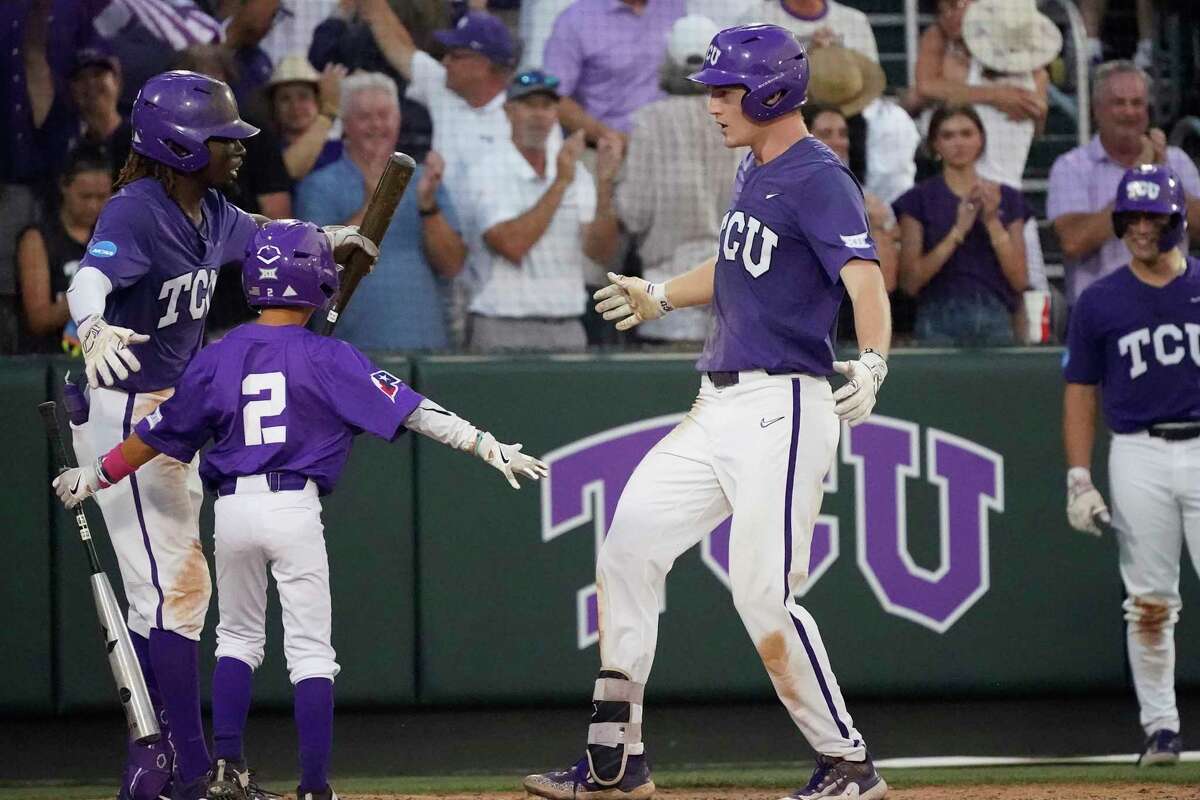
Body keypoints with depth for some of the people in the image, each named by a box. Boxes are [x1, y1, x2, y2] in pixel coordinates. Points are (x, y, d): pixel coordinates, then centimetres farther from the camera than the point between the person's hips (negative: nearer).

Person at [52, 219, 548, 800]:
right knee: (310, 653, 2)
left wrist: (96, 475, 25)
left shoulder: (218, 359, 4)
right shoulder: (327, 358, -4)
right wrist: (488, 447, -8)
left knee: (238, 640, 19)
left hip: (232, 509, 3)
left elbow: (157, 435, 11)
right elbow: (413, 412, -9)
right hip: (294, 511, -3)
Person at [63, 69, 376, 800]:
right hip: (126, 414, -10)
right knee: (166, 589, -11)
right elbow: (89, 279, -40)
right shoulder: (136, 212, -21)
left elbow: (258, 234, 29)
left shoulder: (209, 211, 5)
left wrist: (331, 240, 34)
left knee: (182, 589, 14)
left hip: (169, 420, 10)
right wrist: (92, 329, -59)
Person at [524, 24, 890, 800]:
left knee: (765, 597, -12)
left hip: (782, 408, -10)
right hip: (718, 408, 10)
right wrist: (660, 297, 41)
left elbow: (863, 276, -30)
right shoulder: (755, 169, 14)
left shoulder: (818, 179, -15)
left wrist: (872, 363, -45)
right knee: (629, 547, 7)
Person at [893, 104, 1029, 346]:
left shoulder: (1006, 198, 13)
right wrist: (958, 231, -12)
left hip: (996, 319, 2)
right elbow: (910, 281, -4)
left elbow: (1020, 280, 6)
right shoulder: (920, 199, 5)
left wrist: (993, 222, -6)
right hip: (941, 323, -2)